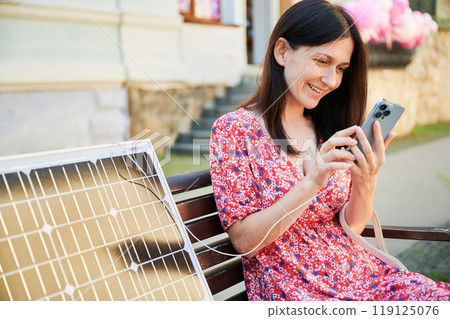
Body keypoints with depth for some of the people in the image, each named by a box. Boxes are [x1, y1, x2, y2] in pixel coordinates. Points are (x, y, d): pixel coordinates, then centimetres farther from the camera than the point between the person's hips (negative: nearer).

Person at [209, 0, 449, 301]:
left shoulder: (329, 130, 9)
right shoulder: (234, 129, -8)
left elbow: (352, 227, 7)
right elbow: (244, 240, -12)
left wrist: (366, 183, -14)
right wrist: (311, 182, -23)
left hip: (361, 275, 6)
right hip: (292, 290, -6)